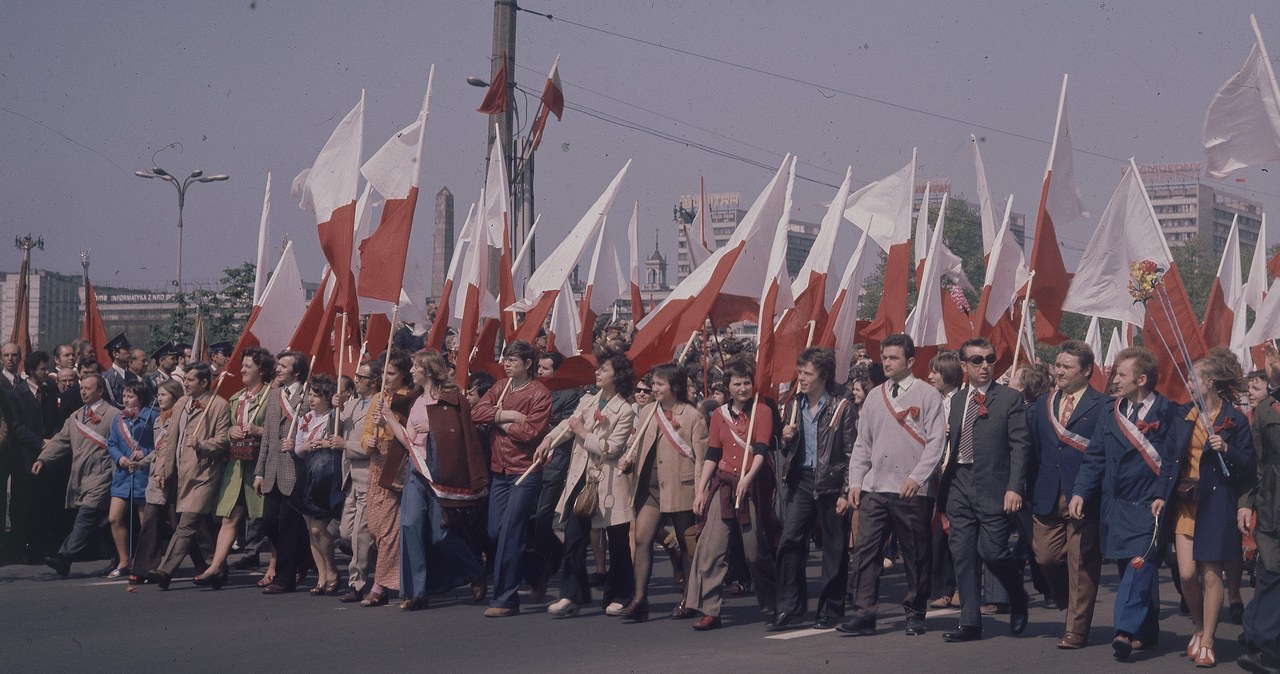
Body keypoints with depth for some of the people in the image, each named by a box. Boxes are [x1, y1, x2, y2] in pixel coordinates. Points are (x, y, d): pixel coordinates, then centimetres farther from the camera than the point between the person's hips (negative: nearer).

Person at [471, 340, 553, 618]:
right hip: (500, 470, 7)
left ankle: (504, 598, -5)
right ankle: (537, 569, 29)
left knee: (509, 532, -10)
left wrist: (502, 424, -7)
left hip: (525, 471, -7)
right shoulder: (500, 387, 11)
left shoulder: (540, 394, -9)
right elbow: (477, 413, -1)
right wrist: (505, 414, -13)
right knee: (495, 532, 8)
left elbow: (531, 432, -18)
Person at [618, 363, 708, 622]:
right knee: (642, 539, -8)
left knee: (687, 545, 8)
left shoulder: (692, 416, -5)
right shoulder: (647, 413, 10)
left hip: (680, 488, -4)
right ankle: (639, 599, -8)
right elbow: (639, 445, 20)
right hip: (650, 486, 4)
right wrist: (628, 459, -3)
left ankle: (689, 600, 19)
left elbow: (701, 457, -6)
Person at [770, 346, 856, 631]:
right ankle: (790, 610, 0)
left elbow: (851, 454, -7)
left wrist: (846, 492, -12)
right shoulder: (795, 406, 12)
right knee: (789, 541, -4)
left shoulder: (842, 409, -6)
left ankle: (831, 611, 13)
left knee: (835, 549, 3)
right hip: (801, 480, 5)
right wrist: (786, 439, -1)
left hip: (830, 483, -5)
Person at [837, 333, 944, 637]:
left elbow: (936, 441, -6)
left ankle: (915, 614, 16)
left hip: (912, 491, -4)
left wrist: (917, 477, -14)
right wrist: (855, 482, 7)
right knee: (866, 550, -4)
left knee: (917, 555, 4)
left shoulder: (927, 395, 0)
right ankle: (864, 614, -4)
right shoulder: (874, 396, 14)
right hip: (874, 488, 4)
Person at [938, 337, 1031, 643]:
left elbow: (1020, 445, -6)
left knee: (992, 550, -8)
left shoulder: (1010, 398, -1)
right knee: (963, 554, 4)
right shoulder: (956, 400, 15)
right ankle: (970, 623, 10)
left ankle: (1018, 602, 20)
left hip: (993, 487, -5)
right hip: (959, 486, 5)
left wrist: (1015, 488, -12)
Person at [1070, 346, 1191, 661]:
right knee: (1130, 567, 8)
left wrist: (1163, 496, -17)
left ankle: (1126, 630, -24)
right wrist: (1080, 492, -1)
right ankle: (1146, 633, 18)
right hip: (1117, 504, 5)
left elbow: (1174, 458, -7)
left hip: (1151, 505, -5)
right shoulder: (1111, 414, 12)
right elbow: (1094, 457, 11)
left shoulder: (1169, 413, -3)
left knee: (1141, 563, -16)